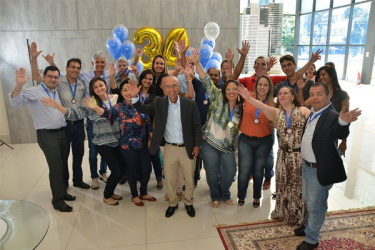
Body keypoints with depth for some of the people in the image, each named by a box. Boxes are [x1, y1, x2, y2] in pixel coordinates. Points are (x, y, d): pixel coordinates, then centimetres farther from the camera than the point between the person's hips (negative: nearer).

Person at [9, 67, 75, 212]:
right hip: (47, 135, -7)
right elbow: (15, 102, -19)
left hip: (62, 133, 7)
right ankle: (58, 200, 0)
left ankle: (63, 192, 25)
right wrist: (19, 85, -32)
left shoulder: (57, 92, 14)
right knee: (56, 167, -9)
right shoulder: (34, 92, -6)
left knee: (63, 165, 11)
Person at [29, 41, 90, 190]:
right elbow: (36, 77, -15)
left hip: (79, 124, 4)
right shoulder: (58, 81, -8)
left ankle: (78, 180, 30)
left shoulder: (82, 85, 5)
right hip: (64, 124, -4)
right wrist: (34, 58, -24)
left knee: (79, 153, 13)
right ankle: (63, 183, 27)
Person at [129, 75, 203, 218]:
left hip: (188, 148, -1)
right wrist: (134, 97, -20)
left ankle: (189, 203, 38)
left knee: (189, 179, 15)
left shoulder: (190, 104, -9)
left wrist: (197, 145, -7)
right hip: (169, 148, 1)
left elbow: (197, 126, -4)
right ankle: (172, 204, 37)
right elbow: (144, 110, -1)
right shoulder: (159, 103, -4)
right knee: (169, 179, 14)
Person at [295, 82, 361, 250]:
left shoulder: (332, 116, -21)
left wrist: (343, 123, -62)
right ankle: (309, 227, 48)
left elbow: (340, 133, -43)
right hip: (306, 166, 8)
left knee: (316, 206, 8)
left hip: (320, 170, -8)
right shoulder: (311, 114, 5)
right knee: (309, 202, 26)